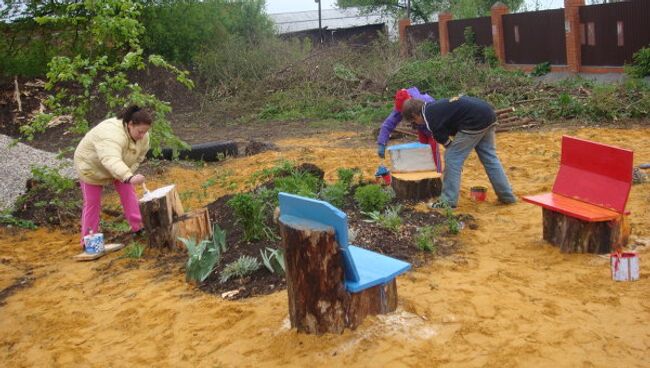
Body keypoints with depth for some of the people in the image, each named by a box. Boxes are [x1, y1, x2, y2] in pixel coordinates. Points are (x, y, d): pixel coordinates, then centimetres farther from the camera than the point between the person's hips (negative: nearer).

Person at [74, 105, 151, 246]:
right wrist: (129, 177, -71)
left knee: (128, 191, -2)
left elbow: (139, 156, -2)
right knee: (92, 202, 0)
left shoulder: (143, 136, -18)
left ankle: (138, 227, 7)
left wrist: (129, 172, -13)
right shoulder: (112, 134, -43)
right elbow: (111, 160, -58)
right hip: (92, 166, -6)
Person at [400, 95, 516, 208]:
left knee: (453, 158, 0)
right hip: (488, 113, 10)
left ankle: (448, 201, 4)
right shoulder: (435, 107, 21)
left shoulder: (430, 117, -6)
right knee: (489, 157, 18)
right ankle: (507, 195, 25)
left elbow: (445, 142, -2)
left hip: (476, 121, -10)